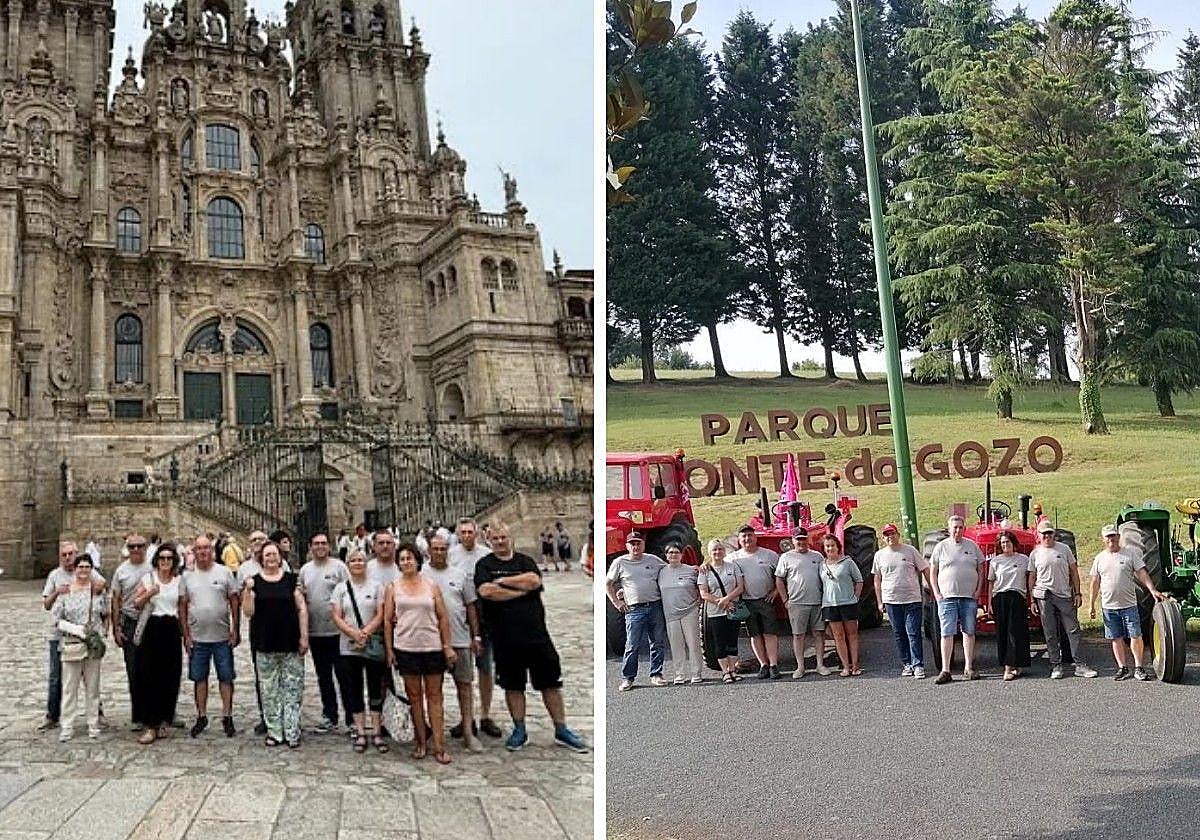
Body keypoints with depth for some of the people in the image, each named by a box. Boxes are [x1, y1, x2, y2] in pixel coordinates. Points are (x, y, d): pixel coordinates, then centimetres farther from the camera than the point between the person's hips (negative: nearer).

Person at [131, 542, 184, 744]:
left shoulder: (179, 581, 7)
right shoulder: (148, 578, 4)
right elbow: (136, 603, 3)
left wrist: (185, 633, 8)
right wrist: (149, 594, -14)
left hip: (172, 630, 1)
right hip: (153, 629, -1)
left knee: (170, 677, 3)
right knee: (149, 676, -4)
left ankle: (165, 720, 16)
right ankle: (150, 725, 1)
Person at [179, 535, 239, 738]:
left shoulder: (224, 572, 0)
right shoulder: (187, 576, 5)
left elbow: (234, 602, 1)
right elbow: (183, 606, 7)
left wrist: (236, 630, -3)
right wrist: (186, 635, 2)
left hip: (222, 637, -2)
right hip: (197, 637, 2)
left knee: (226, 677, 3)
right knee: (199, 677, 9)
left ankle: (227, 717, 11)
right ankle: (201, 716, 21)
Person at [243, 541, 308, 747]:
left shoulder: (291, 579, 4)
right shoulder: (254, 582, 5)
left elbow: (302, 608, 3)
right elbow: (248, 612, 1)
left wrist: (304, 636, -3)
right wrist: (248, 591, -13)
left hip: (290, 643, 0)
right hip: (265, 644, 1)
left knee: (293, 688, 1)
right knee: (269, 691, 6)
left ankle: (292, 732, 8)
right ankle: (274, 732, 16)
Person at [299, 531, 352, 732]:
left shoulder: (338, 566, -4)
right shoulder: (304, 570, 11)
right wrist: (300, 595, -5)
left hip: (337, 630, -5)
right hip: (315, 632, 5)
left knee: (343, 676, -1)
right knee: (323, 677, 14)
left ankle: (351, 719, 6)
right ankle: (330, 717, 25)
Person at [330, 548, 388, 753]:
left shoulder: (376, 586, 4)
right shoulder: (341, 588, 7)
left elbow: (381, 614, -3)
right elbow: (336, 617, 0)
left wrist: (366, 633, -17)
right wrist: (354, 634, -15)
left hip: (374, 645, -1)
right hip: (349, 648, 1)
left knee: (376, 689, 2)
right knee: (354, 690, 5)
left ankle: (375, 732, 9)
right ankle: (360, 733, 12)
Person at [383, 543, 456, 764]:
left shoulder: (431, 586, 5)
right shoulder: (393, 588, 5)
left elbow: (443, 618, 5)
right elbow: (387, 621, 5)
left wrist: (447, 646, 1)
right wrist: (389, 650, 0)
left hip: (432, 647, 0)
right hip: (406, 648, 0)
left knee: (434, 695, 2)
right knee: (414, 696, 7)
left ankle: (439, 745, 4)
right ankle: (420, 741, 17)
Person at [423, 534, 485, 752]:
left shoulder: (460, 574, 9)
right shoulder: (421, 575, 1)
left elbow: (471, 606, 11)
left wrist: (476, 636, 7)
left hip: (460, 638, 2)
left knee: (465, 684, 4)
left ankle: (467, 731, 10)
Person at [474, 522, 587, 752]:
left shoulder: (525, 560, 8)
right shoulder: (484, 565, 2)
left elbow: (535, 580, -13)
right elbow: (486, 591, -17)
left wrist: (503, 581, -10)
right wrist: (521, 590, -10)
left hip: (536, 633, 2)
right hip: (505, 638, -1)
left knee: (551, 683, 7)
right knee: (512, 686, 10)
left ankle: (562, 731, 17)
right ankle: (519, 730, 25)